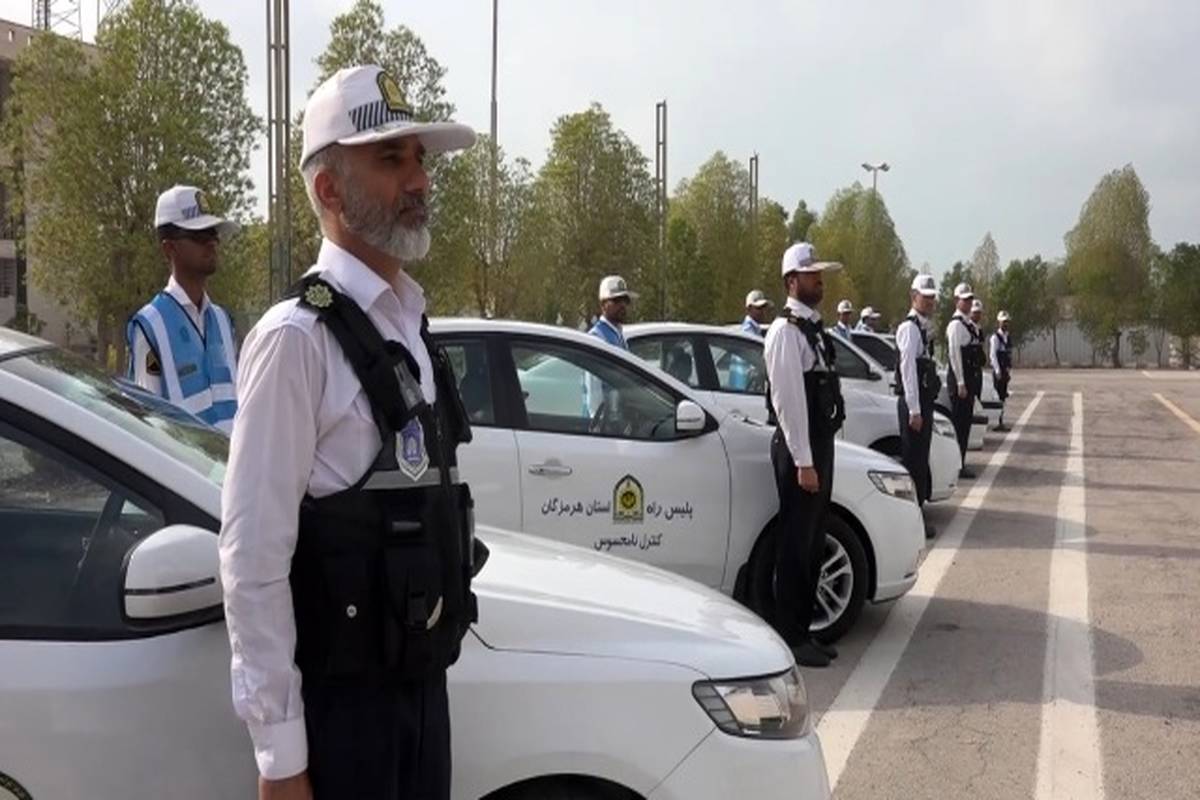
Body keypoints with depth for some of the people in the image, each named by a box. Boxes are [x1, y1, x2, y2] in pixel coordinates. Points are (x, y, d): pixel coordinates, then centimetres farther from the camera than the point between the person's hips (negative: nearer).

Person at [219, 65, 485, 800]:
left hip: (422, 679, 8)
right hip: (341, 697, -8)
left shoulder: (410, 325, 9)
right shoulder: (298, 337, -16)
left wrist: (430, 663, 18)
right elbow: (253, 555, -19)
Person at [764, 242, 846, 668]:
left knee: (812, 542, 15)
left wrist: (820, 454, 14)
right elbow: (789, 399, -19)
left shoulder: (812, 328, 15)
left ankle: (802, 630, 25)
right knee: (796, 544, -2)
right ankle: (790, 638, 8)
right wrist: (803, 461, -20)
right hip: (799, 447, -9)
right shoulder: (786, 331, -14)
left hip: (820, 443, 9)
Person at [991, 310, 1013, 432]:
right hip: (998, 371, -8)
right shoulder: (995, 337, -9)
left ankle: (1001, 423, 13)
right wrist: (998, 371, -19)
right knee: (999, 396, -8)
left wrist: (1010, 371, 14)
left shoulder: (1007, 337, 15)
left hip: (1005, 371, 8)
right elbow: (993, 355, -14)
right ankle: (999, 423, -7)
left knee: (1003, 397, 9)